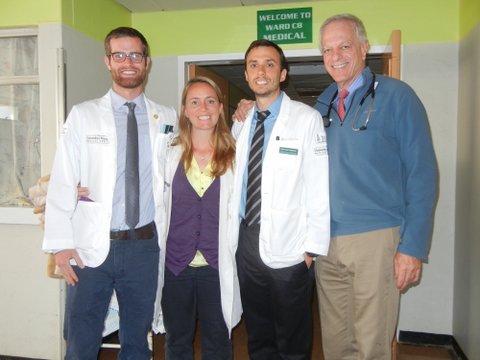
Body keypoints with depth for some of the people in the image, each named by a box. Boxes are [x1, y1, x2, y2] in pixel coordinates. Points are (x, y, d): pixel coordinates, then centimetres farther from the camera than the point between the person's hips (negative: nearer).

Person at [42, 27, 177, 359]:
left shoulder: (168, 119, 4)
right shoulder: (83, 115, 0)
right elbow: (62, 182, -3)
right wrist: (61, 244, -8)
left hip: (144, 246, 2)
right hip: (91, 246, -1)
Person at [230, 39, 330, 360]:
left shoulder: (307, 119, -8)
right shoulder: (241, 123, 8)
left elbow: (319, 188, -11)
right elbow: (235, 182, 10)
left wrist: (312, 247, -12)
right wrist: (233, 234, 4)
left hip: (288, 248, -5)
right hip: (246, 240, 5)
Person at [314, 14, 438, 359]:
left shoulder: (396, 95, -4)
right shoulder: (322, 104, 10)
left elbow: (422, 173, -7)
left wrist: (413, 246, -12)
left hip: (376, 239, -4)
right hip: (326, 242, 5)